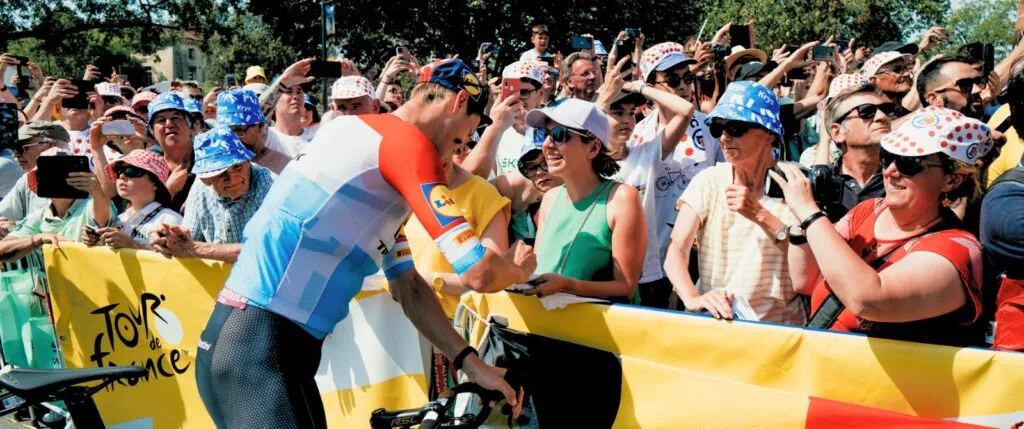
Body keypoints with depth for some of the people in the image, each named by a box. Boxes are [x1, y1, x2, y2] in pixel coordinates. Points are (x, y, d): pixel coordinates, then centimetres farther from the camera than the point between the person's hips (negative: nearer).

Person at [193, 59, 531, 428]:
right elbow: (477, 273, -15)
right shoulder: (407, 142, -11)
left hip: (252, 341, 10)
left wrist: (471, 364, 14)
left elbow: (407, 286, 19)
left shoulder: (372, 139, 19)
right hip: (259, 347, -10)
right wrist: (517, 269, 7)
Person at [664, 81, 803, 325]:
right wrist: (693, 298, -26)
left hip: (778, 326, -2)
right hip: (715, 320, 2)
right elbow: (676, 250, -7)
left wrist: (761, 215, -18)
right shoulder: (709, 181, 5)